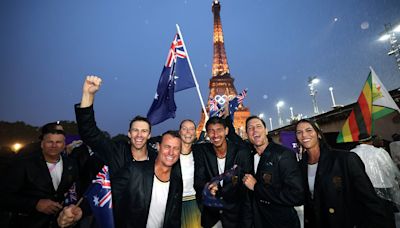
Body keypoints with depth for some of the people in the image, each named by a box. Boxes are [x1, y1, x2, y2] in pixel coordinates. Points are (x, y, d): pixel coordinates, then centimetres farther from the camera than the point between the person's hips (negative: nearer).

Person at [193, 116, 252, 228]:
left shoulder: (242, 152, -16)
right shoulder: (200, 151, -12)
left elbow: (246, 188, -11)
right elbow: (198, 181, -14)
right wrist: (207, 186, -37)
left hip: (234, 213, -1)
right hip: (210, 213, 1)